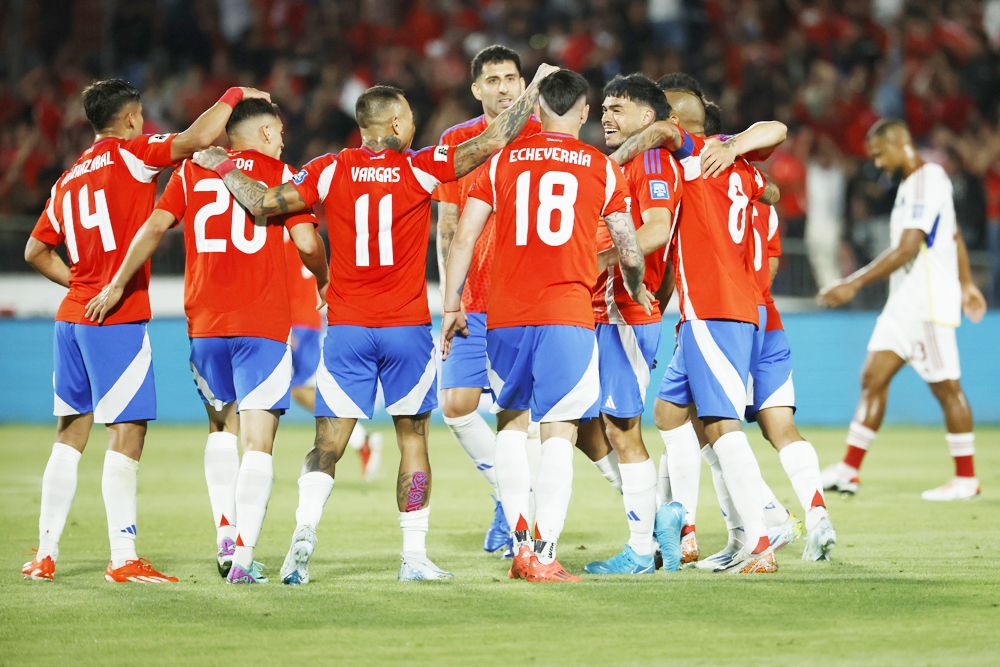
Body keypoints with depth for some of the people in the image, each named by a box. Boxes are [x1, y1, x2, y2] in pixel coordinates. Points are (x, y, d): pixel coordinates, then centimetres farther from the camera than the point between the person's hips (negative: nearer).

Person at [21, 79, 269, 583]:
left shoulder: (69, 180, 17)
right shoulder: (128, 154, -4)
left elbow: (35, 250, 22)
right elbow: (194, 140, -18)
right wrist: (233, 98, -4)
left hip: (72, 317, 7)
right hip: (118, 320, -7)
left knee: (71, 433, 12)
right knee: (126, 433, -7)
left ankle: (45, 553, 12)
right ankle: (123, 559, -11)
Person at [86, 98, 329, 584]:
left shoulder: (192, 172, 12)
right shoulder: (281, 175, 4)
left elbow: (155, 226, 1)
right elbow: (308, 243, -5)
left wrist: (117, 285, 5)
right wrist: (324, 283, 14)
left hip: (205, 322, 3)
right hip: (264, 323, -3)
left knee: (222, 426, 22)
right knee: (258, 440, -3)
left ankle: (225, 535, 9)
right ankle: (243, 558, -12)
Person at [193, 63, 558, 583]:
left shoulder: (331, 171, -1)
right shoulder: (420, 169, -4)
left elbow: (264, 204, -4)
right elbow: (494, 140, -2)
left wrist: (223, 167, 13)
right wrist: (535, 88, 11)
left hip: (346, 328, 1)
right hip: (407, 326, -1)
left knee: (328, 444, 2)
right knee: (412, 438, 10)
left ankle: (304, 530, -21)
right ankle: (414, 555, 9)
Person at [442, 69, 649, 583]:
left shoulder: (502, 161, 9)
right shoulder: (602, 168, 6)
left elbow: (463, 239, 5)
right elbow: (630, 252, 10)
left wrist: (451, 308, 11)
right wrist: (636, 292, 30)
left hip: (504, 313, 2)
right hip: (567, 315, -2)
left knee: (511, 423, 18)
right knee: (559, 434, -1)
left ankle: (519, 541, 7)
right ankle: (543, 555, -8)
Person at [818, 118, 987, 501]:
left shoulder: (926, 182, -16)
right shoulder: (913, 183, 16)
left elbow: (907, 250, -22)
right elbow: (954, 237, 26)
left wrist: (854, 284, -23)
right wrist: (966, 284, 34)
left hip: (930, 304, -10)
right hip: (904, 304, 10)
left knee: (946, 388, -2)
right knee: (873, 378, 3)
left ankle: (966, 479, 6)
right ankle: (849, 470, 2)